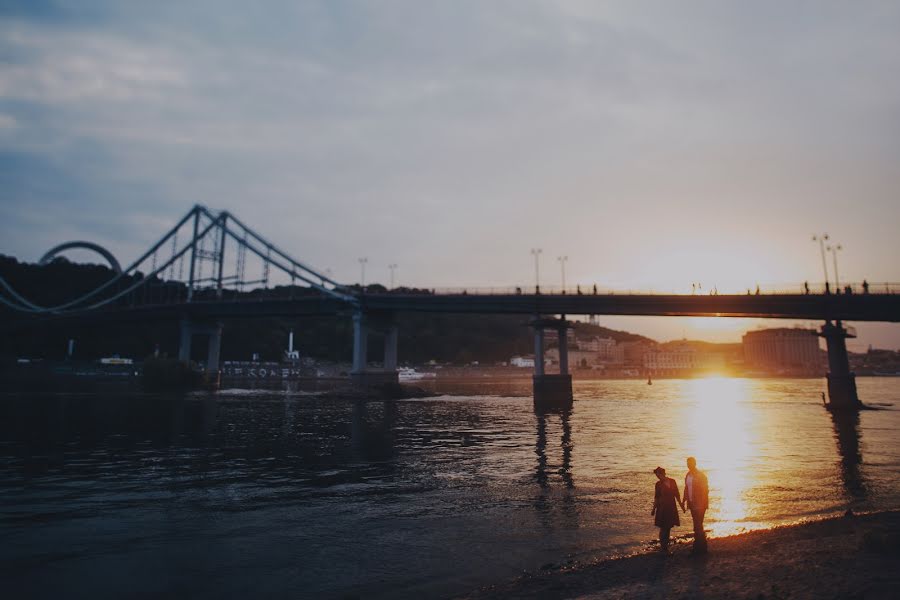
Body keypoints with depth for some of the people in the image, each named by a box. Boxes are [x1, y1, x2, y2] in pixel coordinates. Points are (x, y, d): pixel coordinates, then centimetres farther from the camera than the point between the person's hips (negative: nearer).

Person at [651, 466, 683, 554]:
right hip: (662, 507, -3)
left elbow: (676, 494, 8)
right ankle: (663, 548, 5)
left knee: (668, 527, 9)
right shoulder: (659, 484, -4)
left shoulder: (672, 481, 1)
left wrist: (681, 504, 6)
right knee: (663, 528, -3)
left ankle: (665, 546, 20)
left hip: (671, 507, 3)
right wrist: (654, 509, -1)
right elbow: (656, 497, 1)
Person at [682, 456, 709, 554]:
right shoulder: (688, 475, 11)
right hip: (692, 504, 7)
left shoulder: (701, 475, -10)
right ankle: (700, 547, 21)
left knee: (698, 526, -9)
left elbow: (705, 490, -13)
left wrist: (702, 504, -18)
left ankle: (700, 548, -1)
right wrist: (683, 502, 13)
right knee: (697, 526, 12)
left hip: (700, 505, -7)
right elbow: (686, 489, 17)